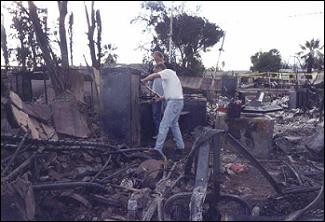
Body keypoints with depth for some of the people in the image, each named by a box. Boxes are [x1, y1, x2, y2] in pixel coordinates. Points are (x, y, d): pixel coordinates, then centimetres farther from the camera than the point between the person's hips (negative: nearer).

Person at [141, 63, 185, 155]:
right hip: (178, 102, 10)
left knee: (164, 125, -8)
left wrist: (143, 80, -9)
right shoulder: (168, 76, 23)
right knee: (174, 124, 19)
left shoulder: (167, 71, -4)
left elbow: (154, 75, -22)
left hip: (174, 102, -10)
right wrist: (160, 98, 21)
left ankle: (157, 149, -5)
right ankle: (180, 147, 25)